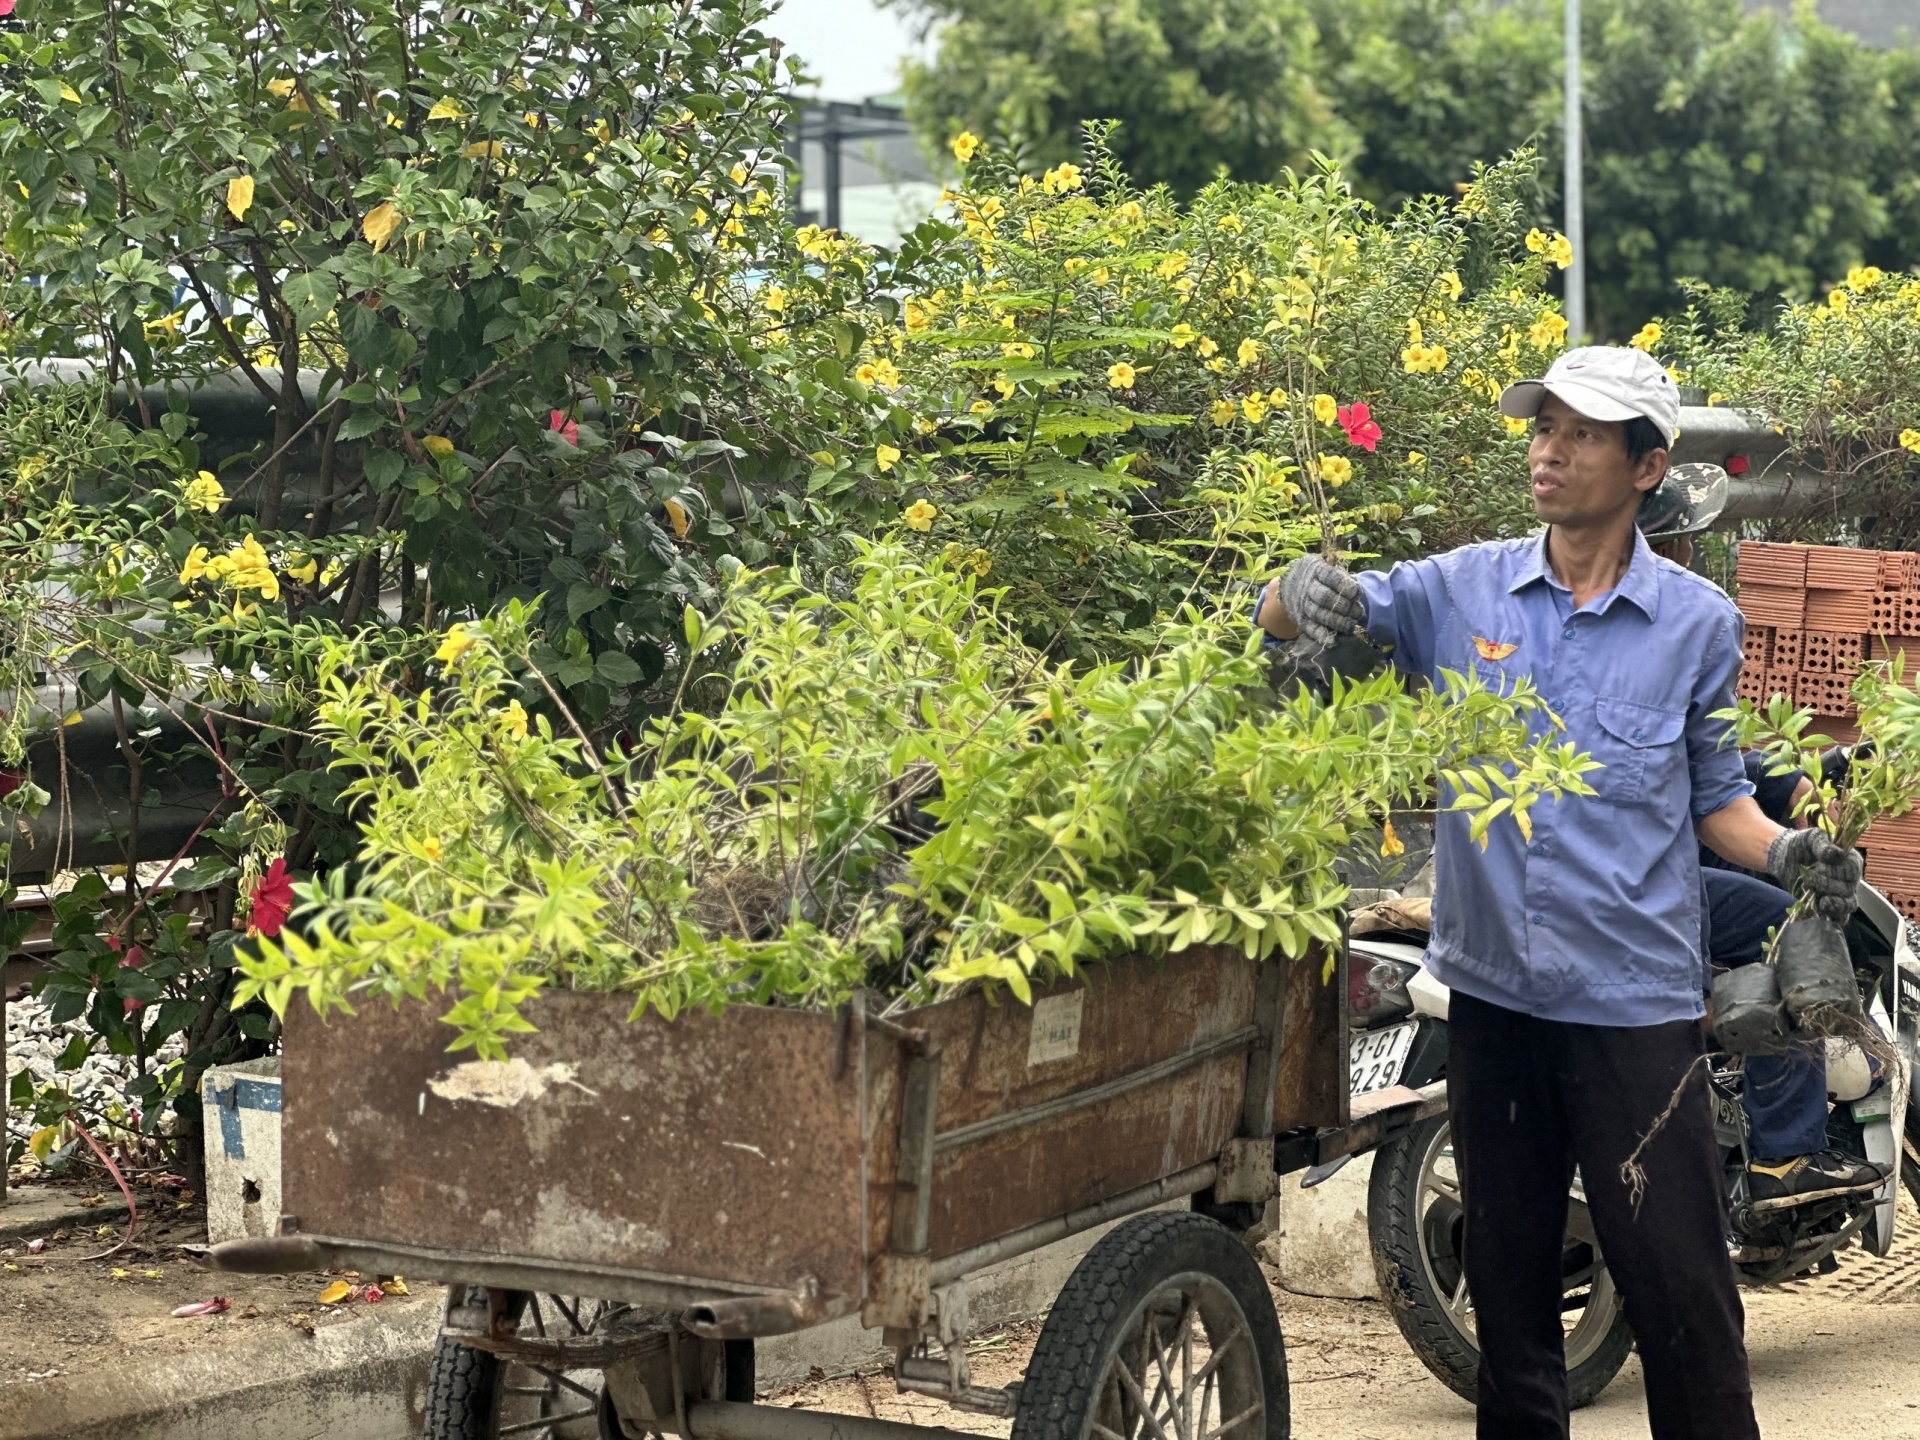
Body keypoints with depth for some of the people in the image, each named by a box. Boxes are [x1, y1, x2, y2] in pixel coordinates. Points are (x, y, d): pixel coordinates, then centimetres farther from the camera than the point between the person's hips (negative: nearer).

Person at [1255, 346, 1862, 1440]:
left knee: (1678, 1279, -3)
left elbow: (1713, 795, 8)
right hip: (1491, 986, 2)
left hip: (1636, 999, -2)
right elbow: (1297, 617, 1)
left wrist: (1785, 851, -13)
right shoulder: (1460, 589, 3)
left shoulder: (1697, 620, 1)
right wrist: (1306, 588, -23)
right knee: (1507, 1272, 15)